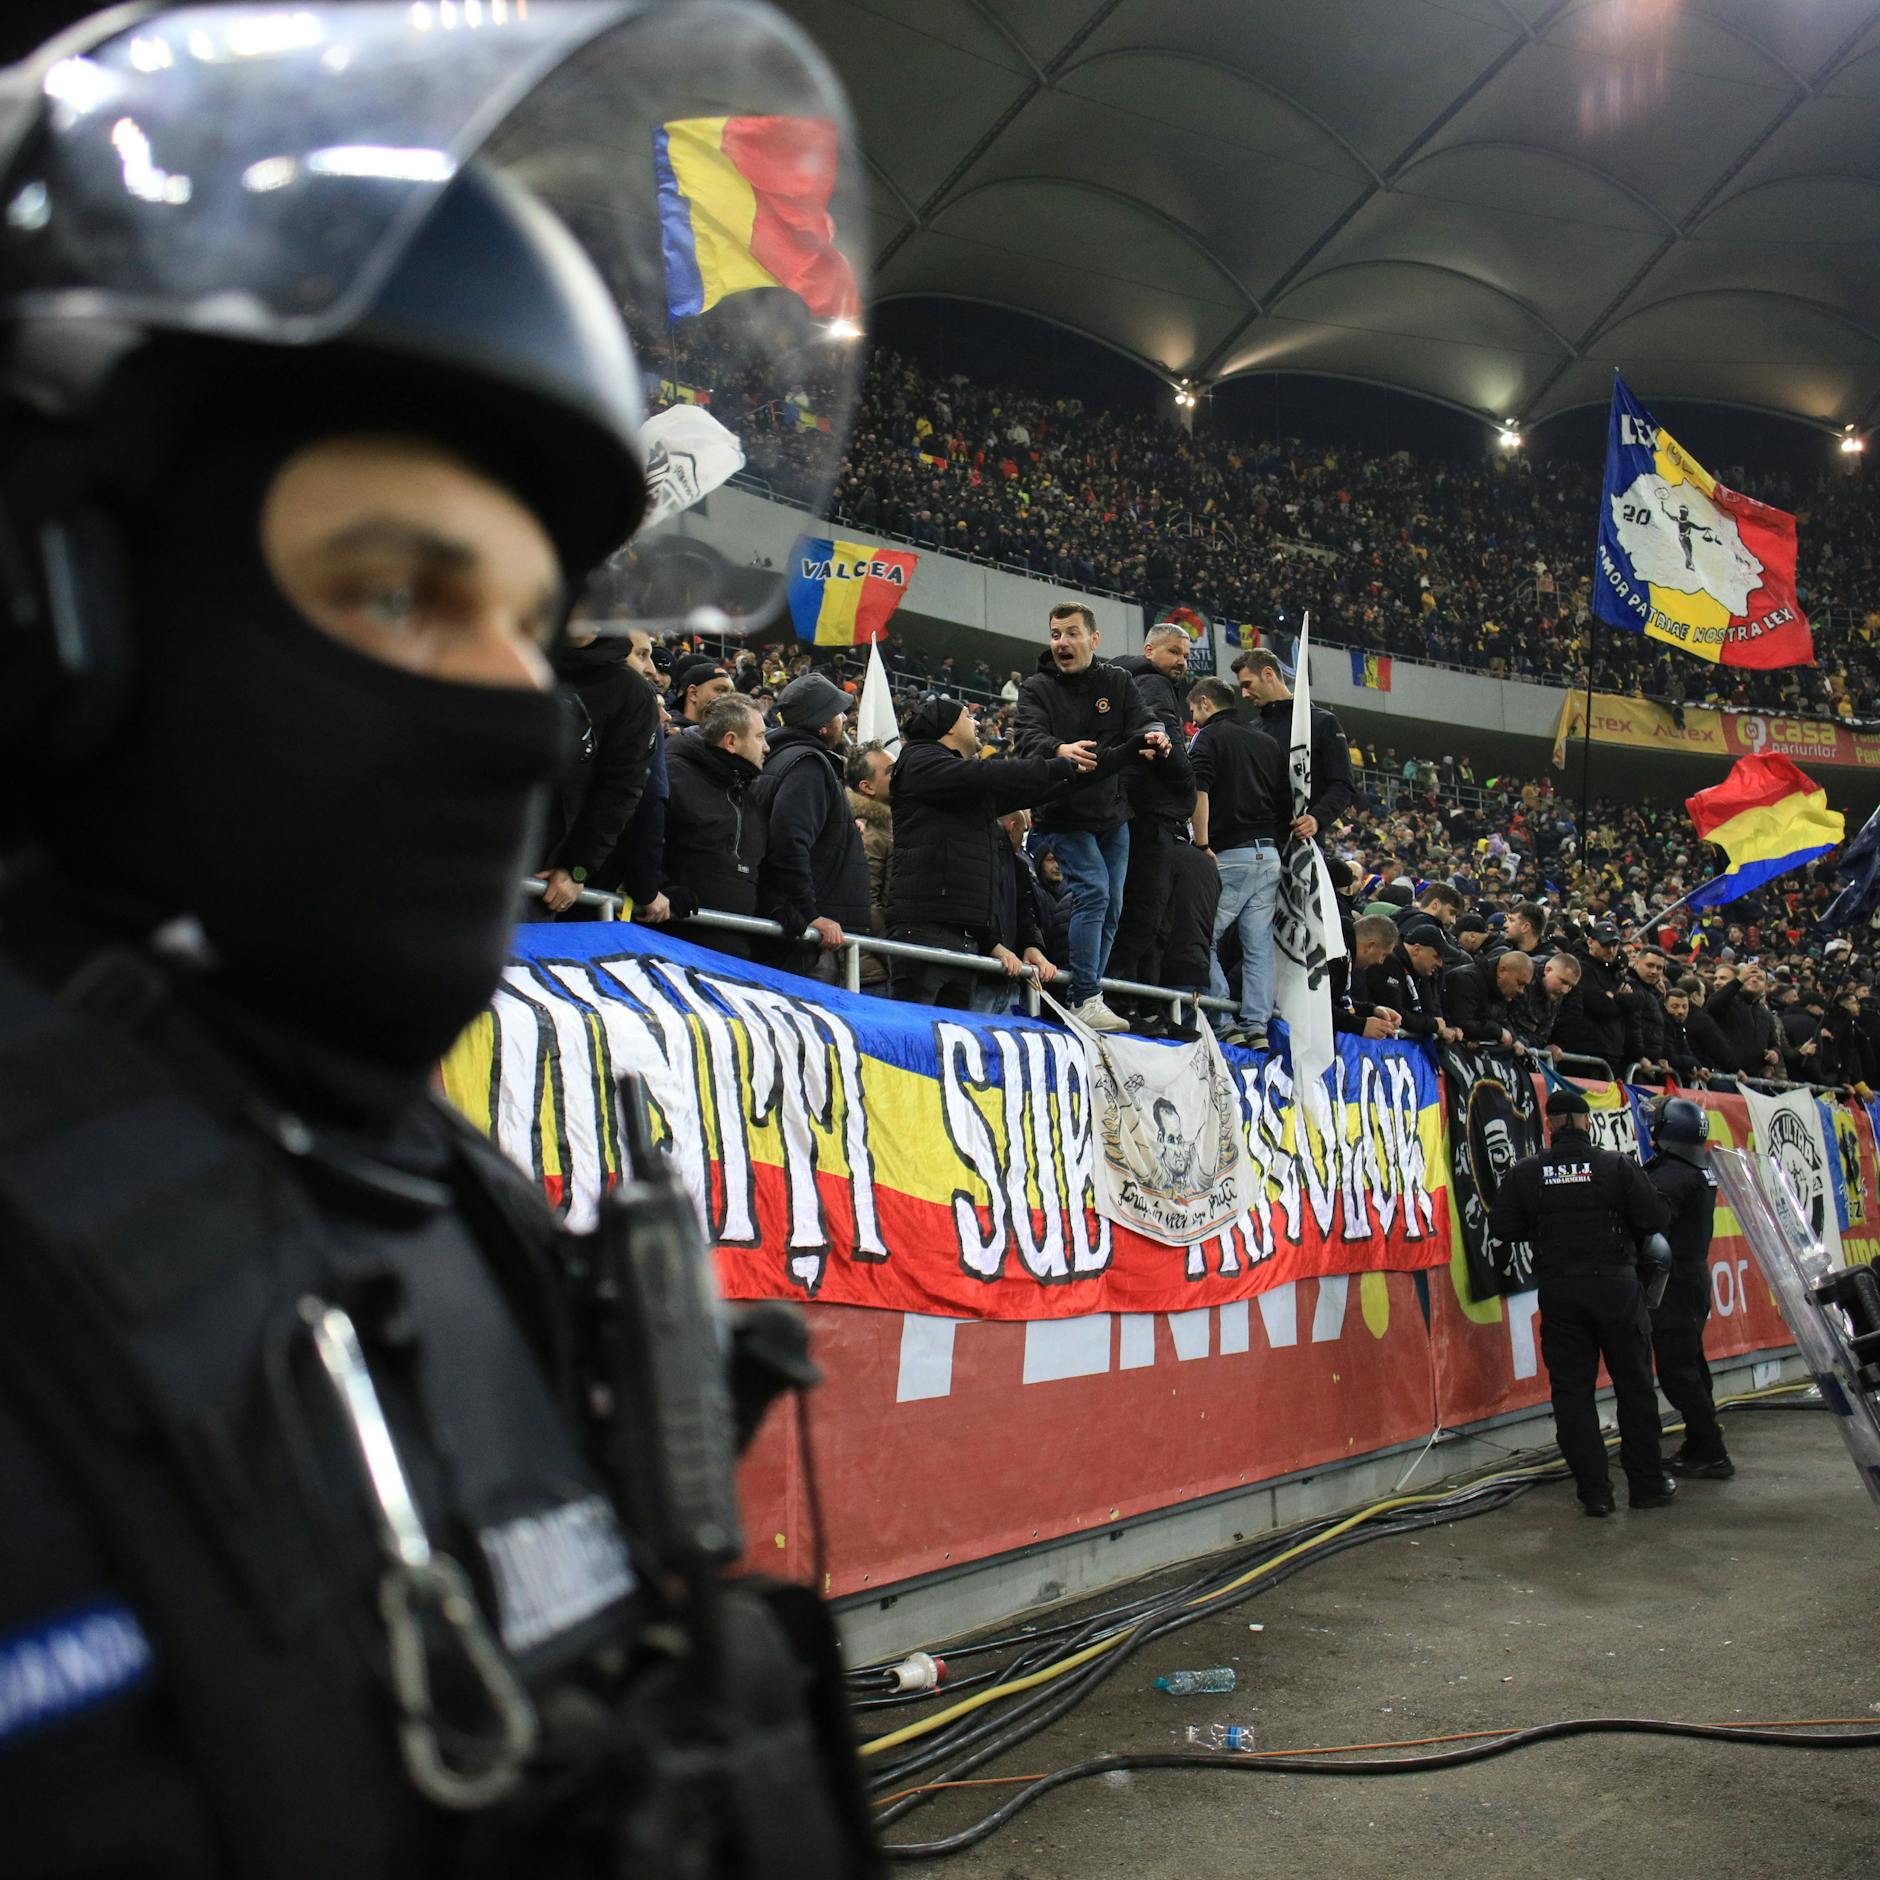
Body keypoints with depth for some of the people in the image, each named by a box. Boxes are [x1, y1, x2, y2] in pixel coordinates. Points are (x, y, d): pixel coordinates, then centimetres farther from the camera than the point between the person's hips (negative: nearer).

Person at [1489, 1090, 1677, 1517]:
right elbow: (1654, 1219, -7)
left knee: (1571, 1390, 6)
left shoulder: (1525, 1173, -1)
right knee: (1634, 1385, 11)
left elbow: (1501, 1227, 0)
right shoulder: (1617, 1165, -5)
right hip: (1615, 1285, -1)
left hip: (1557, 1290, 1)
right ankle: (1647, 1484, 16)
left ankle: (1594, 1490, 4)